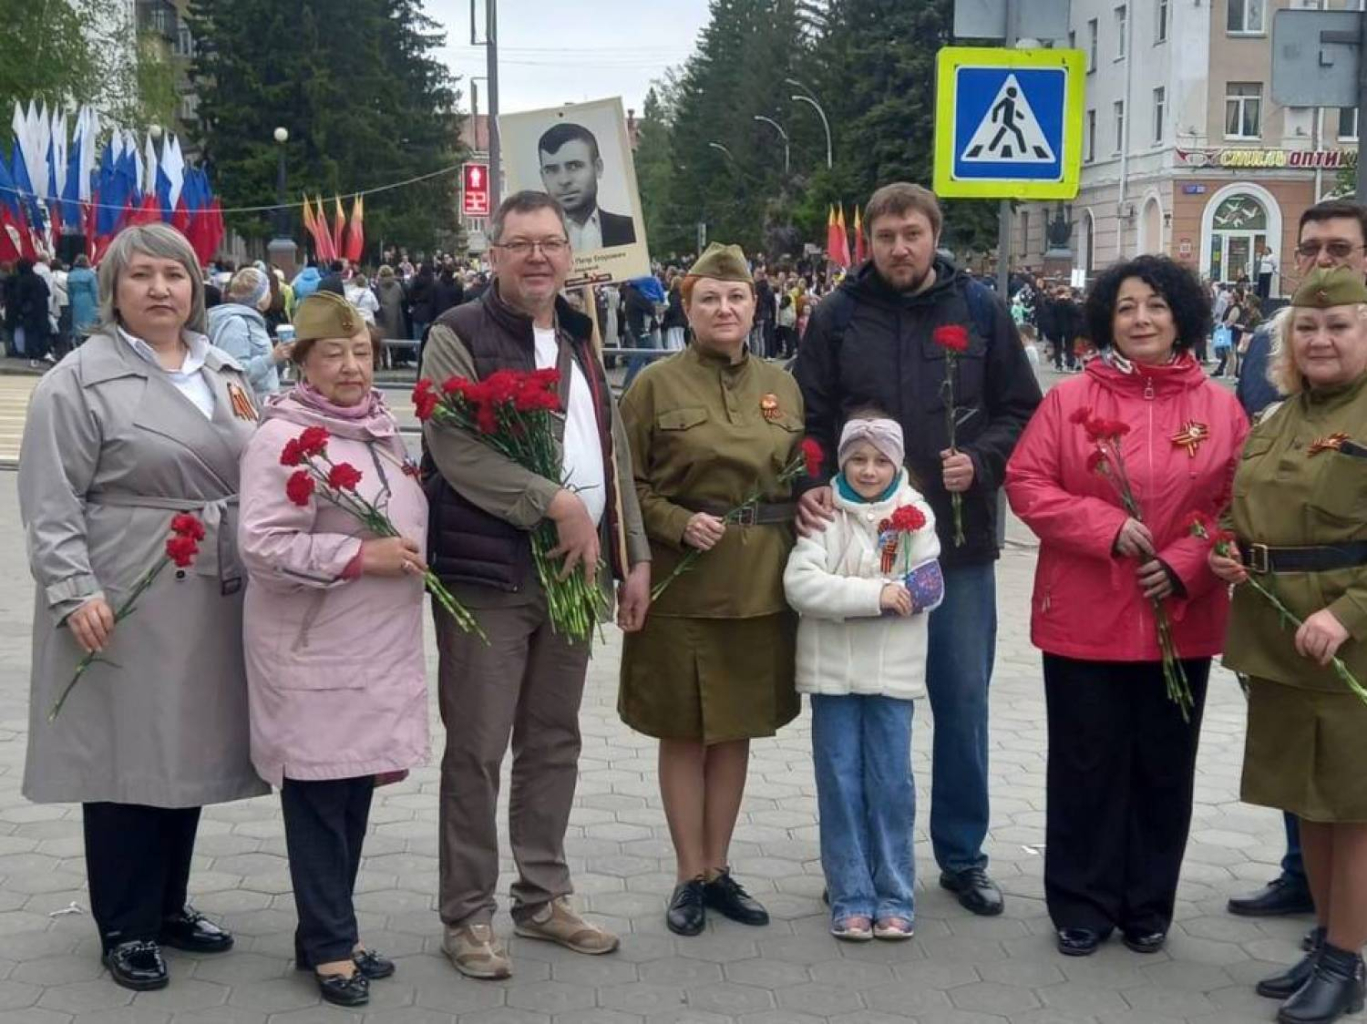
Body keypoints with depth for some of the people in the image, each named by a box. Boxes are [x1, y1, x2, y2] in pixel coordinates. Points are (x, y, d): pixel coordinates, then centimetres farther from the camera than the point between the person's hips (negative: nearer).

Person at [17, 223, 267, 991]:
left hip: (211, 600, 6)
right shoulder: (81, 379, -7)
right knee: (127, 754, 0)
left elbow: (256, 473, 19)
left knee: (191, 748, 13)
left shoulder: (223, 372, 13)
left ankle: (169, 905, 27)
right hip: (124, 603, -6)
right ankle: (125, 928, 13)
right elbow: (51, 502, -11)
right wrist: (74, 590, -20)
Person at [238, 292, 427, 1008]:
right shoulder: (281, 439, -12)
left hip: (378, 651, 8)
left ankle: (328, 932, 25)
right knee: (319, 800, 0)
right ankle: (329, 946, 11)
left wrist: (407, 555, 9)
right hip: (313, 654, -7)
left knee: (356, 794, 13)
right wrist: (358, 556, -20)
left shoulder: (383, 432, 13)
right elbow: (261, 546, -19)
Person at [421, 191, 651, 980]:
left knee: (555, 742, 14)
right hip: (487, 574, -6)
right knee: (477, 751, 0)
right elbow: (455, 450, -18)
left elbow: (614, 455, 16)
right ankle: (468, 914, 11)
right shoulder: (458, 335, -6)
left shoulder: (580, 340, 15)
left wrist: (634, 556, 11)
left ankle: (544, 897, 26)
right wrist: (556, 502, -20)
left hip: (573, 574, 7)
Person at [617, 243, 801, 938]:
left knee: (737, 730, 12)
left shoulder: (780, 386, 9)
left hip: (762, 587, 4)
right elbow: (627, 483, -3)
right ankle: (690, 876, 18)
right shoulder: (656, 385, -3)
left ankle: (719, 868, 25)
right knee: (684, 733, 5)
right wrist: (678, 524, -17)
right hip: (682, 587, -4)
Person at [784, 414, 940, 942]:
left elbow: (926, 592, -6)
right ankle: (851, 898, 14)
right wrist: (875, 594, -21)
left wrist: (842, 598, -12)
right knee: (840, 785, 5)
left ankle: (895, 897, 16)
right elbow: (800, 583, -13)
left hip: (894, 671, 0)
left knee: (892, 784, 5)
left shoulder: (916, 515, 2)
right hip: (833, 670, 0)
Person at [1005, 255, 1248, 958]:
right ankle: (1081, 906, 20)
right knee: (1086, 766, 6)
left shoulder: (1220, 408, 3)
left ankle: (1149, 906, 27)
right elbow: (1026, 485, -4)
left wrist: (1185, 564, -13)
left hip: (1180, 621, 2)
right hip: (1083, 619, -1)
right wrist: (1107, 527, -16)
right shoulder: (1069, 399, -1)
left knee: (1164, 766, 11)